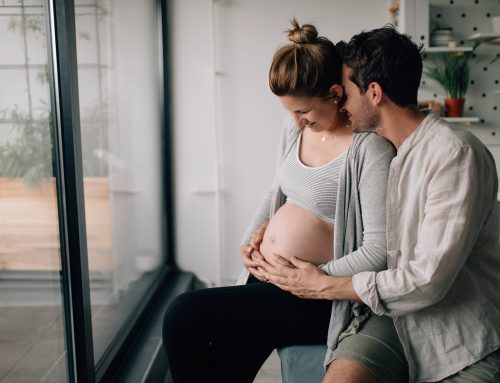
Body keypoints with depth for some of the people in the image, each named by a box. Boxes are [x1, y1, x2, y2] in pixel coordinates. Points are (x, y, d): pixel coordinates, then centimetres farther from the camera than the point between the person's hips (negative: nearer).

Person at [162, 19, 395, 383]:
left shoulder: (370, 147, -19)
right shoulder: (296, 129, 6)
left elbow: (378, 251, -20)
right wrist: (253, 238, 4)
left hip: (313, 298, -7)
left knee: (183, 317, -15)